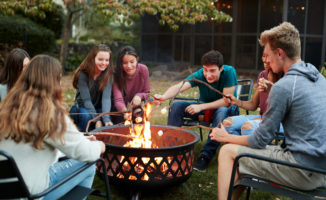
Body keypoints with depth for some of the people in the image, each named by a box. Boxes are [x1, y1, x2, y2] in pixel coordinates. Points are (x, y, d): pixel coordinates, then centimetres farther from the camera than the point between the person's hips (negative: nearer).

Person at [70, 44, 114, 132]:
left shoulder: (108, 74, -11)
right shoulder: (83, 74, -18)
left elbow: (106, 97, -22)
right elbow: (86, 99, -21)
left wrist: (106, 119, -37)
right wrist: (97, 120, -31)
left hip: (98, 108, 2)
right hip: (81, 108, -2)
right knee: (86, 115, -35)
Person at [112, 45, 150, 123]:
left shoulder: (143, 69, -18)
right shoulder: (117, 75, -25)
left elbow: (147, 93, -3)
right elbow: (118, 100, -35)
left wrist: (139, 96, -26)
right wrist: (125, 111, -57)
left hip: (135, 106, 2)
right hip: (121, 109, -2)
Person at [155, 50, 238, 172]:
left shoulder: (229, 72, -24)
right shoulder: (199, 75, -17)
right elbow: (179, 86, -32)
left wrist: (201, 107, -31)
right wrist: (163, 96, -53)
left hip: (225, 108, -3)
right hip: (205, 108, 4)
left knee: (221, 111, -40)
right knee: (177, 106, -16)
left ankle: (206, 156, -35)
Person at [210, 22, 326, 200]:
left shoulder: (284, 86, -17)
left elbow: (261, 140, -11)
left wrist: (227, 137, 4)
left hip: (303, 174, -9)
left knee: (228, 152, -1)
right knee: (250, 153, 23)